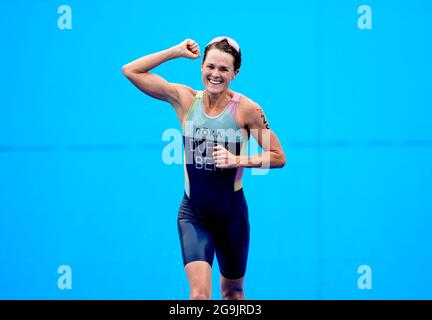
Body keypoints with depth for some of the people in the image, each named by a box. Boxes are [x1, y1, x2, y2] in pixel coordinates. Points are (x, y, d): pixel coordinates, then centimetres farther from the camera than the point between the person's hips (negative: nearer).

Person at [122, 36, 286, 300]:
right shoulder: (185, 99, -4)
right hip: (193, 213, 0)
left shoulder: (246, 109, -10)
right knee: (200, 293, -17)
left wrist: (238, 160, -19)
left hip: (232, 214, 0)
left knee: (233, 293, 19)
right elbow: (131, 71, -5)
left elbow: (278, 157, -6)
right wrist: (178, 51, -9)